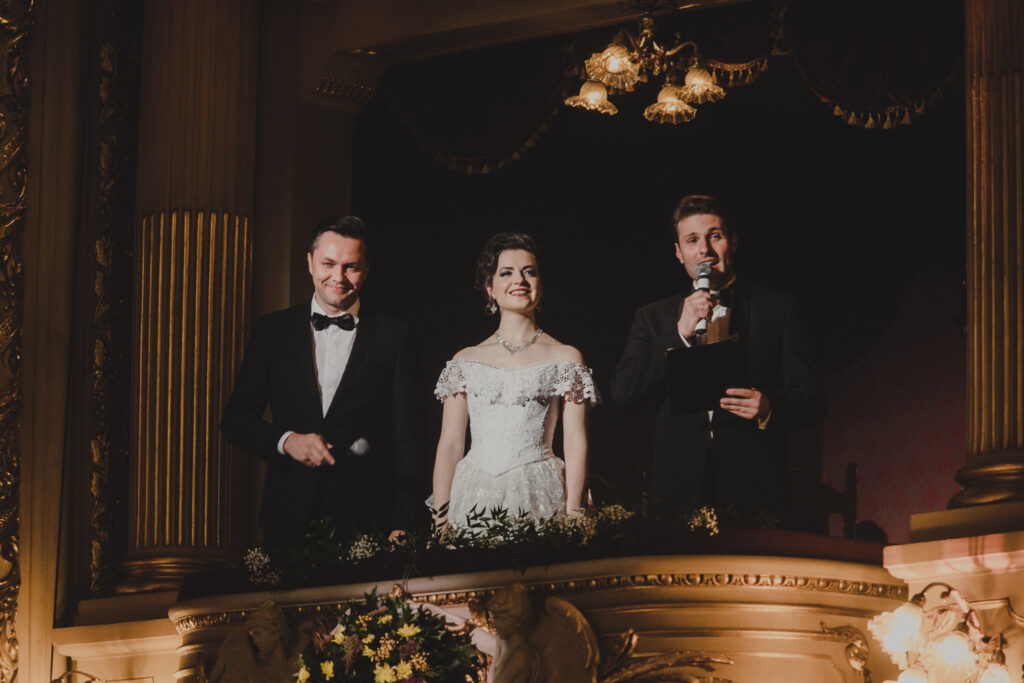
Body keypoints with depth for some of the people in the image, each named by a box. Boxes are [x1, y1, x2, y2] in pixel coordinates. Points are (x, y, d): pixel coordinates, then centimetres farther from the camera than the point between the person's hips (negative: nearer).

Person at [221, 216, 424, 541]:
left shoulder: (395, 336, 5)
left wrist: (402, 527, -6)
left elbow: (407, 435, 2)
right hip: (289, 515, 1)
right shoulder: (272, 330, 10)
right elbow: (235, 419, 9)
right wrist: (286, 440, -12)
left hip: (366, 516, -1)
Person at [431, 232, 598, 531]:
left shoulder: (565, 358, 7)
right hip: (474, 498, 1)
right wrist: (439, 517, 0)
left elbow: (576, 444, 2)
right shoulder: (466, 360, 13)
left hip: (537, 497, -1)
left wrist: (572, 514, -9)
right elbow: (450, 445, 10)